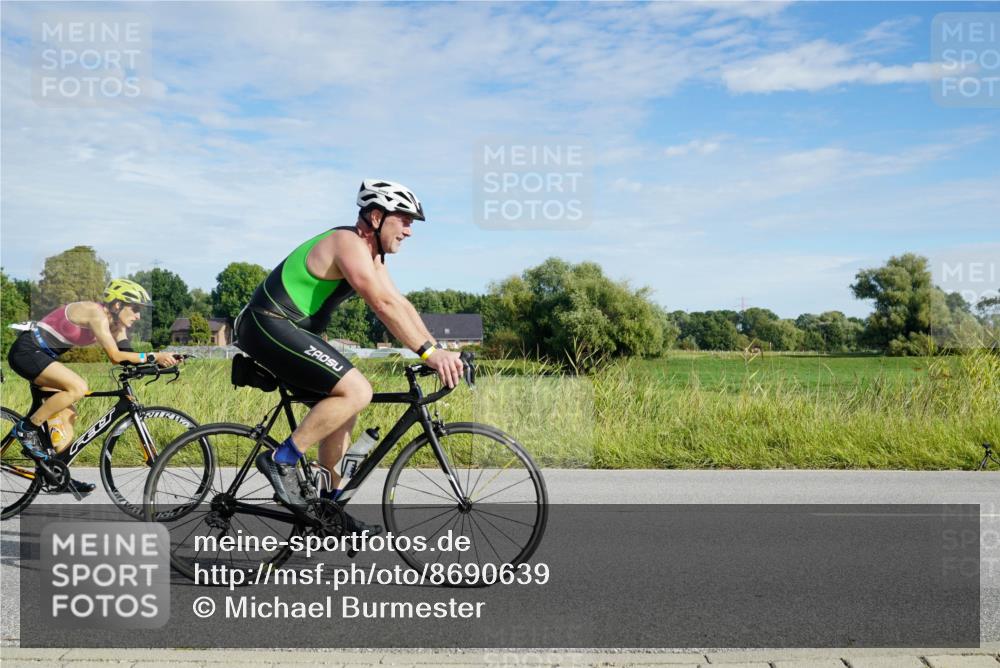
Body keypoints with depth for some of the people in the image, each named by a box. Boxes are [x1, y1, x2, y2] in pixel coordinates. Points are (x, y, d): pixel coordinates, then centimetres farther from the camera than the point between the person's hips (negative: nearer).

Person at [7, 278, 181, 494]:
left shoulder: (114, 324, 4)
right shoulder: (96, 313, -22)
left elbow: (126, 355, -3)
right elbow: (115, 356, -28)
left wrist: (160, 359, -16)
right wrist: (153, 357, -30)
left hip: (42, 355, 10)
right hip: (26, 351, -10)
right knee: (78, 387, -26)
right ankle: (27, 428, -11)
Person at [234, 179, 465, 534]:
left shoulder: (370, 254, 14)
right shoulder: (349, 243, -17)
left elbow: (400, 304, 10)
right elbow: (383, 305, -27)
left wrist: (438, 351, 1)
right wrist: (429, 352, -28)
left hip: (290, 330, 11)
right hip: (269, 326, -11)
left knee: (345, 407, 11)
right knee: (357, 391, -21)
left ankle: (331, 505, 19)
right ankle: (280, 461, -9)